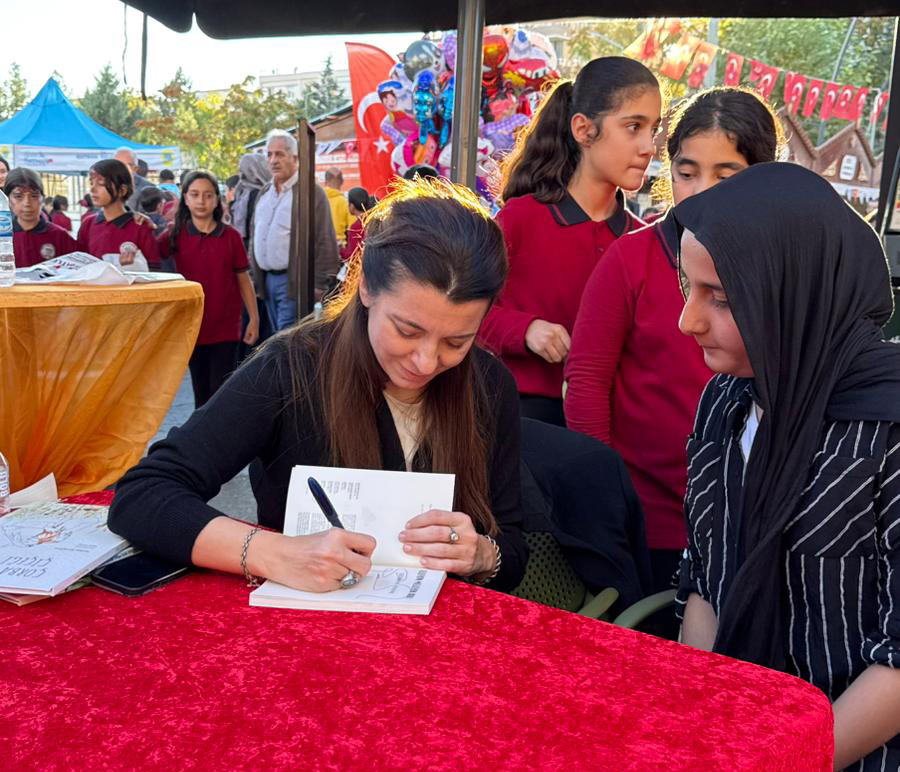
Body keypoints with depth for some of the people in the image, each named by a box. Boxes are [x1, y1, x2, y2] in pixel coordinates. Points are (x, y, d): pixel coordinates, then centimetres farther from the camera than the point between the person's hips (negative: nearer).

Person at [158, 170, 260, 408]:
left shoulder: (231, 236, -3)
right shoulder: (176, 235, 0)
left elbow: (244, 280, 2)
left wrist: (254, 319, 1)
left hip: (225, 328, -2)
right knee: (201, 393, 13)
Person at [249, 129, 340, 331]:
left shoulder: (312, 192, -7)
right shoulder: (264, 194, 16)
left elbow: (324, 242, -10)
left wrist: (319, 284, -13)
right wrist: (254, 278, 16)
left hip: (295, 282, -7)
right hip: (267, 280, 7)